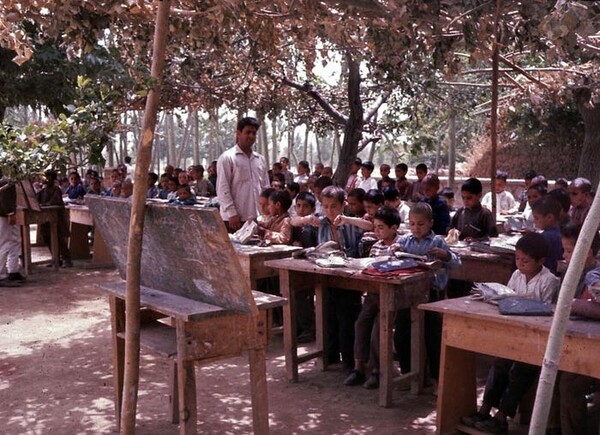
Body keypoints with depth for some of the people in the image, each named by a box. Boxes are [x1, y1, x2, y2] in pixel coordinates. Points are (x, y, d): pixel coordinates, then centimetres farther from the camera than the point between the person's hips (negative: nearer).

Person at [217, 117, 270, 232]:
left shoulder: (260, 159, 15)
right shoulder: (227, 158, -3)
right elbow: (222, 189, -9)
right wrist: (232, 214, -15)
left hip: (257, 218, 6)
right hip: (235, 219, -5)